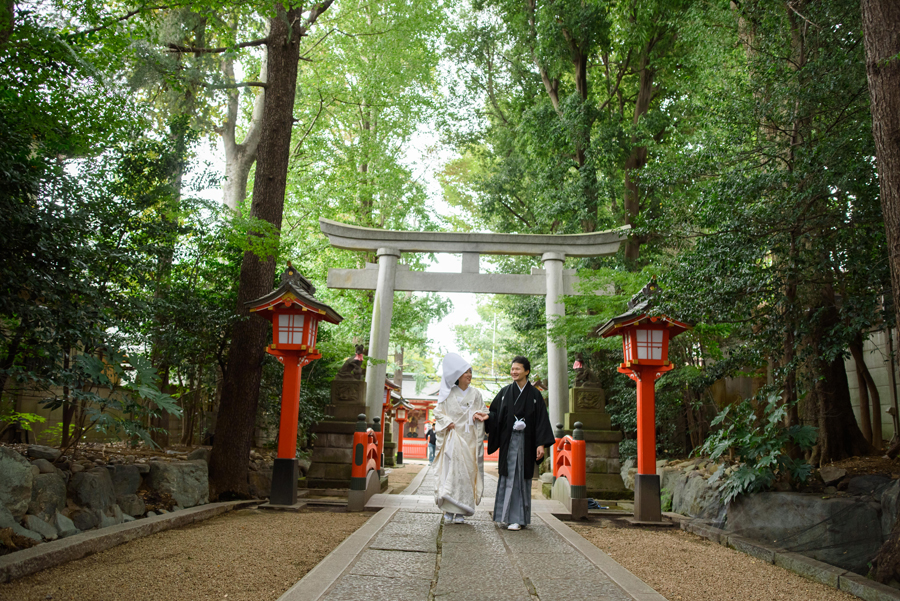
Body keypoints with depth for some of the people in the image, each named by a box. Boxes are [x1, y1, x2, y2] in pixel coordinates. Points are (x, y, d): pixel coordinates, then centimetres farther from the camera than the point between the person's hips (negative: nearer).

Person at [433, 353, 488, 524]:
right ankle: (449, 510, -1)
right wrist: (448, 423, -8)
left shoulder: (475, 394, 11)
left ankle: (460, 511, 1)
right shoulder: (447, 394, 5)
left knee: (466, 471, -3)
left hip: (469, 439, 2)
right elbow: (438, 412, 7)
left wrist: (478, 414, -10)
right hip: (452, 438, -2)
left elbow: (483, 411, 12)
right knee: (450, 471, -8)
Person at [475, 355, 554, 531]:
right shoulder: (504, 392, 8)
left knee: (521, 478, 0)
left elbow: (541, 421, -1)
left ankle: (519, 518, 4)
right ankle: (508, 515, 7)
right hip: (508, 440, 2)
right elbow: (495, 414, 9)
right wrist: (487, 417, -14)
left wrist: (541, 444, -8)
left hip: (525, 441, -1)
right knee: (508, 476, 0)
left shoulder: (534, 395, 2)